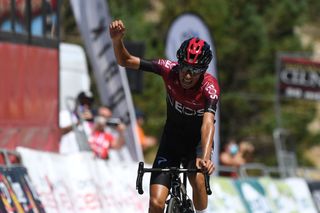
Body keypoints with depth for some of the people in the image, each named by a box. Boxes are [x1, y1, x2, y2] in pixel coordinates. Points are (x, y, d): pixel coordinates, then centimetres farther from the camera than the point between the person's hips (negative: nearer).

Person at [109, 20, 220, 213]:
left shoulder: (210, 86, -29)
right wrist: (117, 40, -39)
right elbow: (126, 61, -18)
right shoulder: (169, 70, -22)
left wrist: (205, 158, -59)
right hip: (171, 139, 2)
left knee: (197, 178, -33)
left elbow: (208, 124, -43)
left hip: (198, 140, -2)